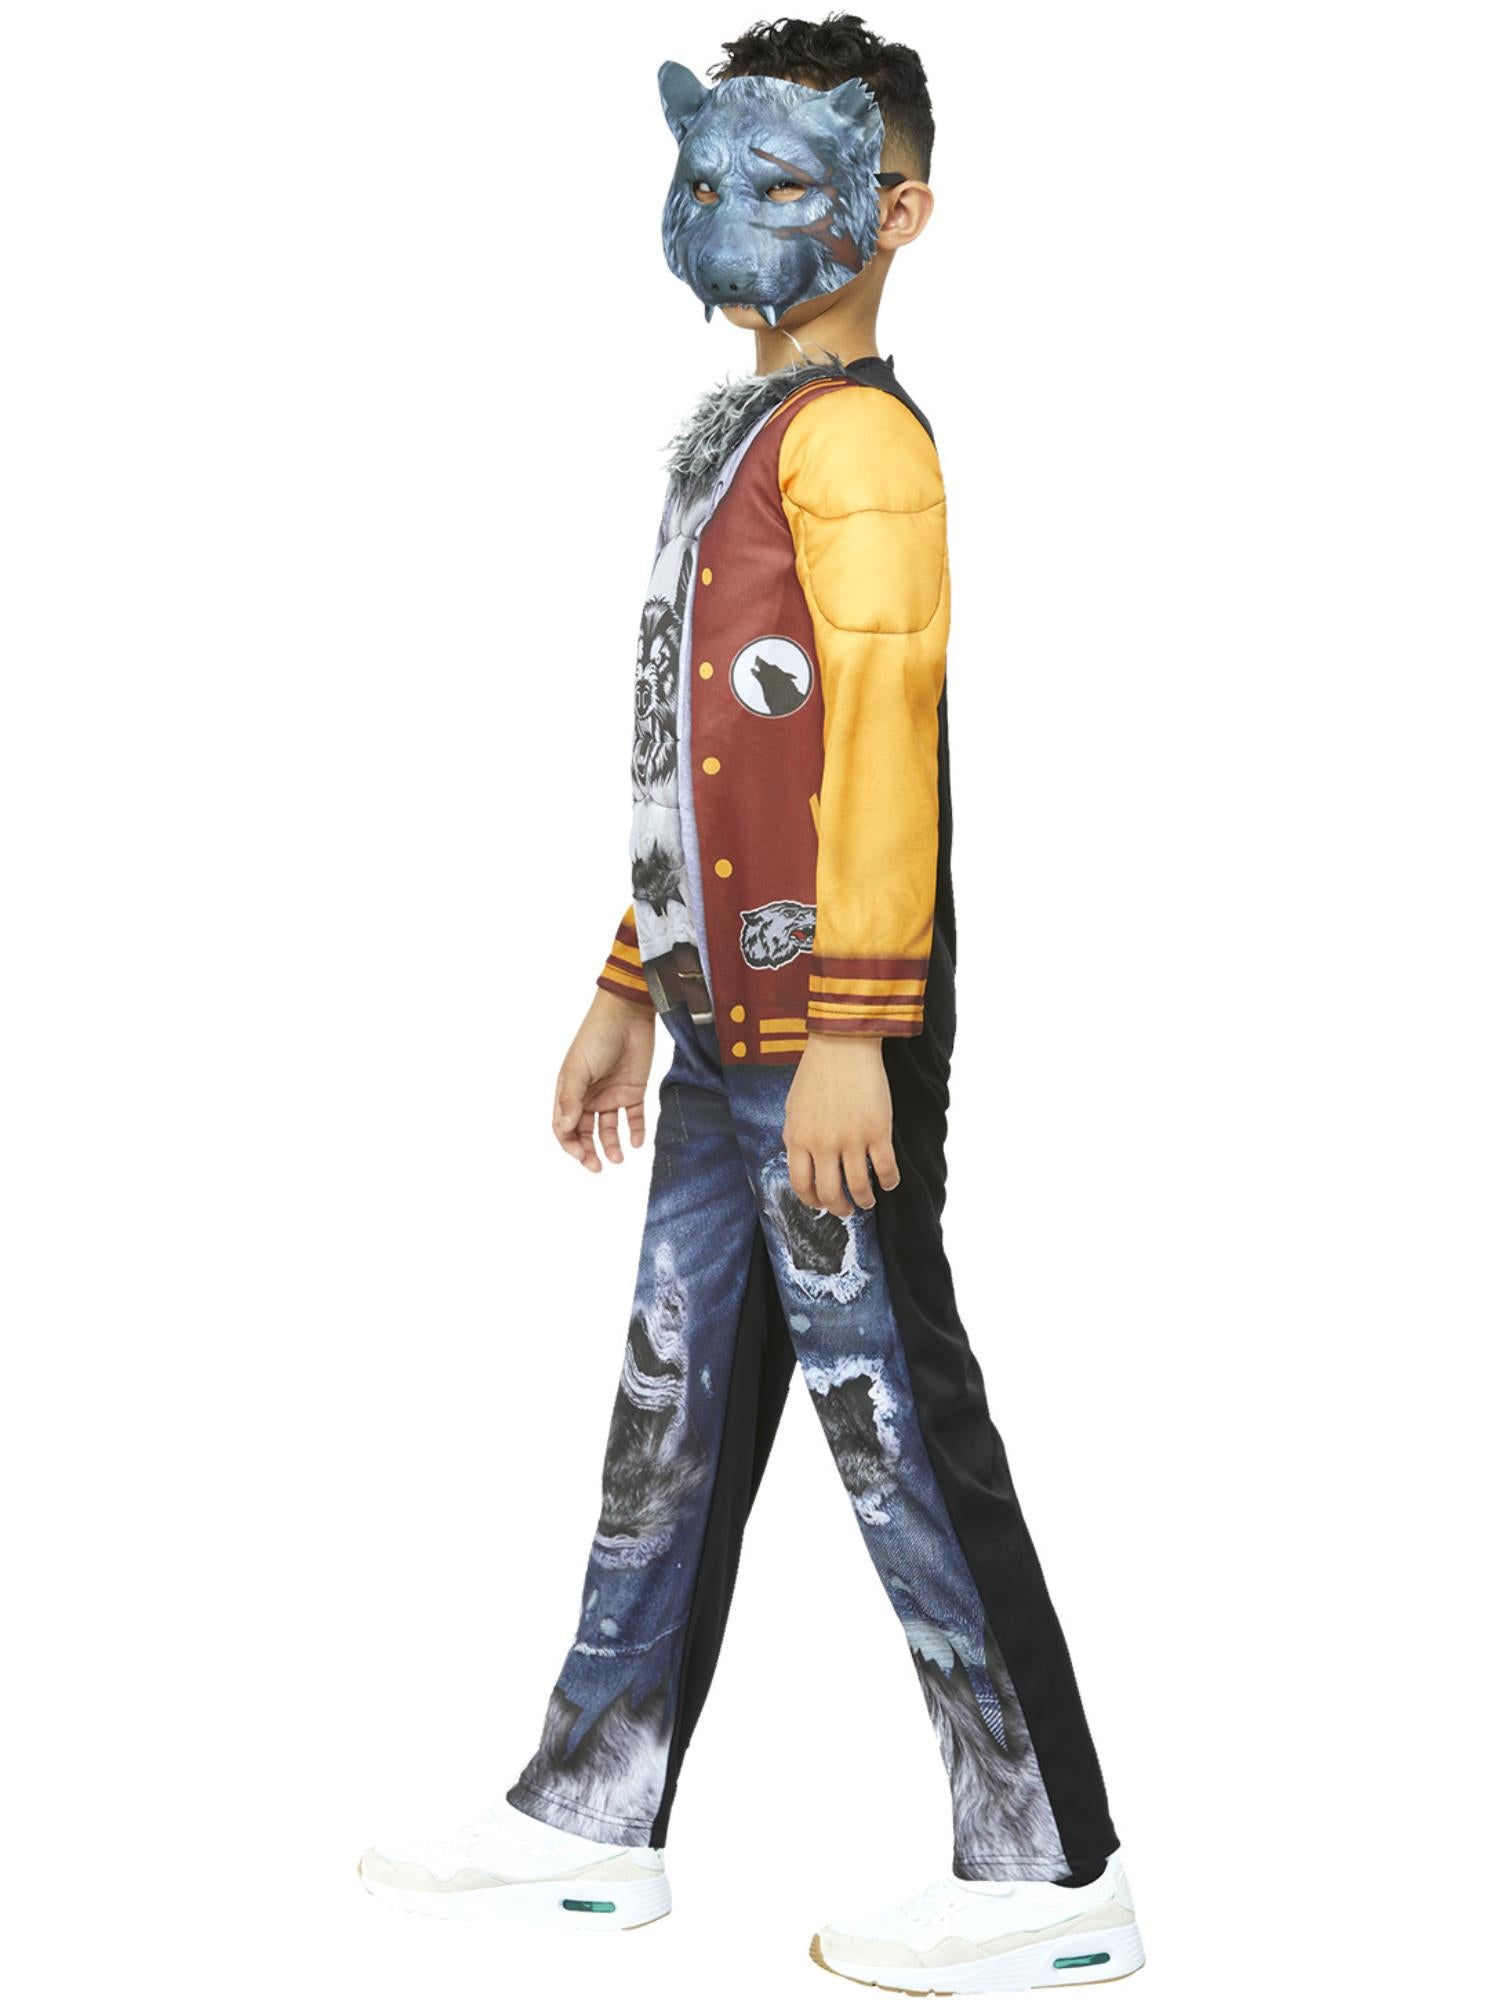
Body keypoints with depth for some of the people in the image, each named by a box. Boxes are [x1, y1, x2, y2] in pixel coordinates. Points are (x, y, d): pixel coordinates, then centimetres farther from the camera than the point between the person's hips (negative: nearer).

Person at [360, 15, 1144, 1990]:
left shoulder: (855, 434, -10)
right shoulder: (739, 435, 19)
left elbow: (881, 730, -19)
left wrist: (850, 1031, -25)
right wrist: (630, 991, 24)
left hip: (824, 1046, -9)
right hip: (728, 1039, 9)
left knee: (894, 1426, -4)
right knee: (674, 1417, 14)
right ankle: (592, 1821, 25)